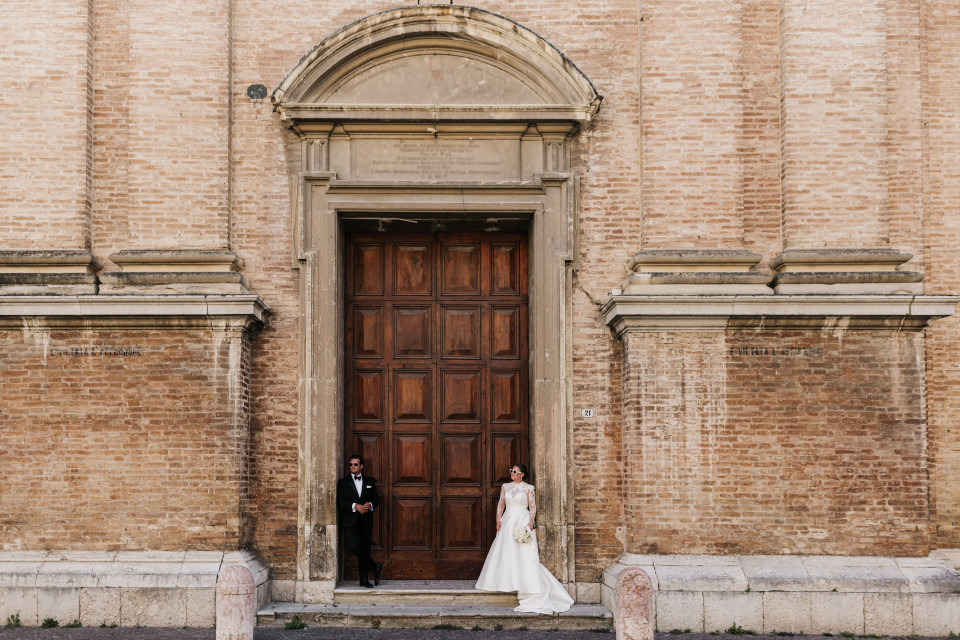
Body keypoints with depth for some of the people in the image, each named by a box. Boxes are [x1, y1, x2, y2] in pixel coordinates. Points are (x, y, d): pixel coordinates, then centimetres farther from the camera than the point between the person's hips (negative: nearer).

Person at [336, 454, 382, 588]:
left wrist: (370, 505, -7)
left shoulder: (369, 481, 13)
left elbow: (376, 499, 15)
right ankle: (375, 566, -2)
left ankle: (364, 579, 11)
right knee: (354, 547, -20)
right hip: (350, 522, -2)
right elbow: (340, 502, -3)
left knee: (365, 550, 3)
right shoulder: (343, 482, 5)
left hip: (366, 521, 2)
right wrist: (355, 506, -16)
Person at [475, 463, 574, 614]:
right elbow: (501, 504, 12)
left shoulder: (528, 488, 1)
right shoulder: (505, 487, 12)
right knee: (505, 553, 3)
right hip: (508, 521, 4)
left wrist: (530, 522, -13)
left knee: (525, 555, -7)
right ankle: (507, 581, 12)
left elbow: (533, 507, -1)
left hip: (522, 521, -4)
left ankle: (528, 586, -5)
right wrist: (498, 520, 1)